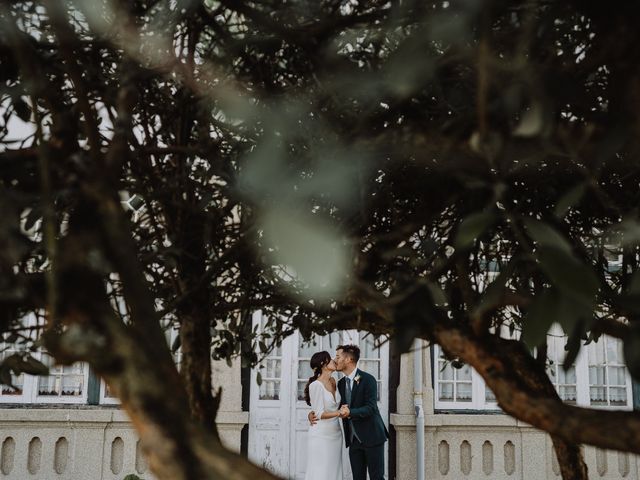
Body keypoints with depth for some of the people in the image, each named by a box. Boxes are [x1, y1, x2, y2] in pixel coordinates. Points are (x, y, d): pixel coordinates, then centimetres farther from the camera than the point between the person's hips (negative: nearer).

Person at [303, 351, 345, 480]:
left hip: (335, 434, 7)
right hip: (321, 436, -7)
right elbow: (319, 413, -17)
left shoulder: (333, 382, 8)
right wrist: (339, 413, -28)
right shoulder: (315, 385, -14)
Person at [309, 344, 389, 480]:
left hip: (371, 436, -6)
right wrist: (314, 414, -1)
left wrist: (350, 412, -34)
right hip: (353, 439, 6)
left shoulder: (368, 380, -11)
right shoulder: (341, 383, 10)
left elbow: (370, 408, -19)